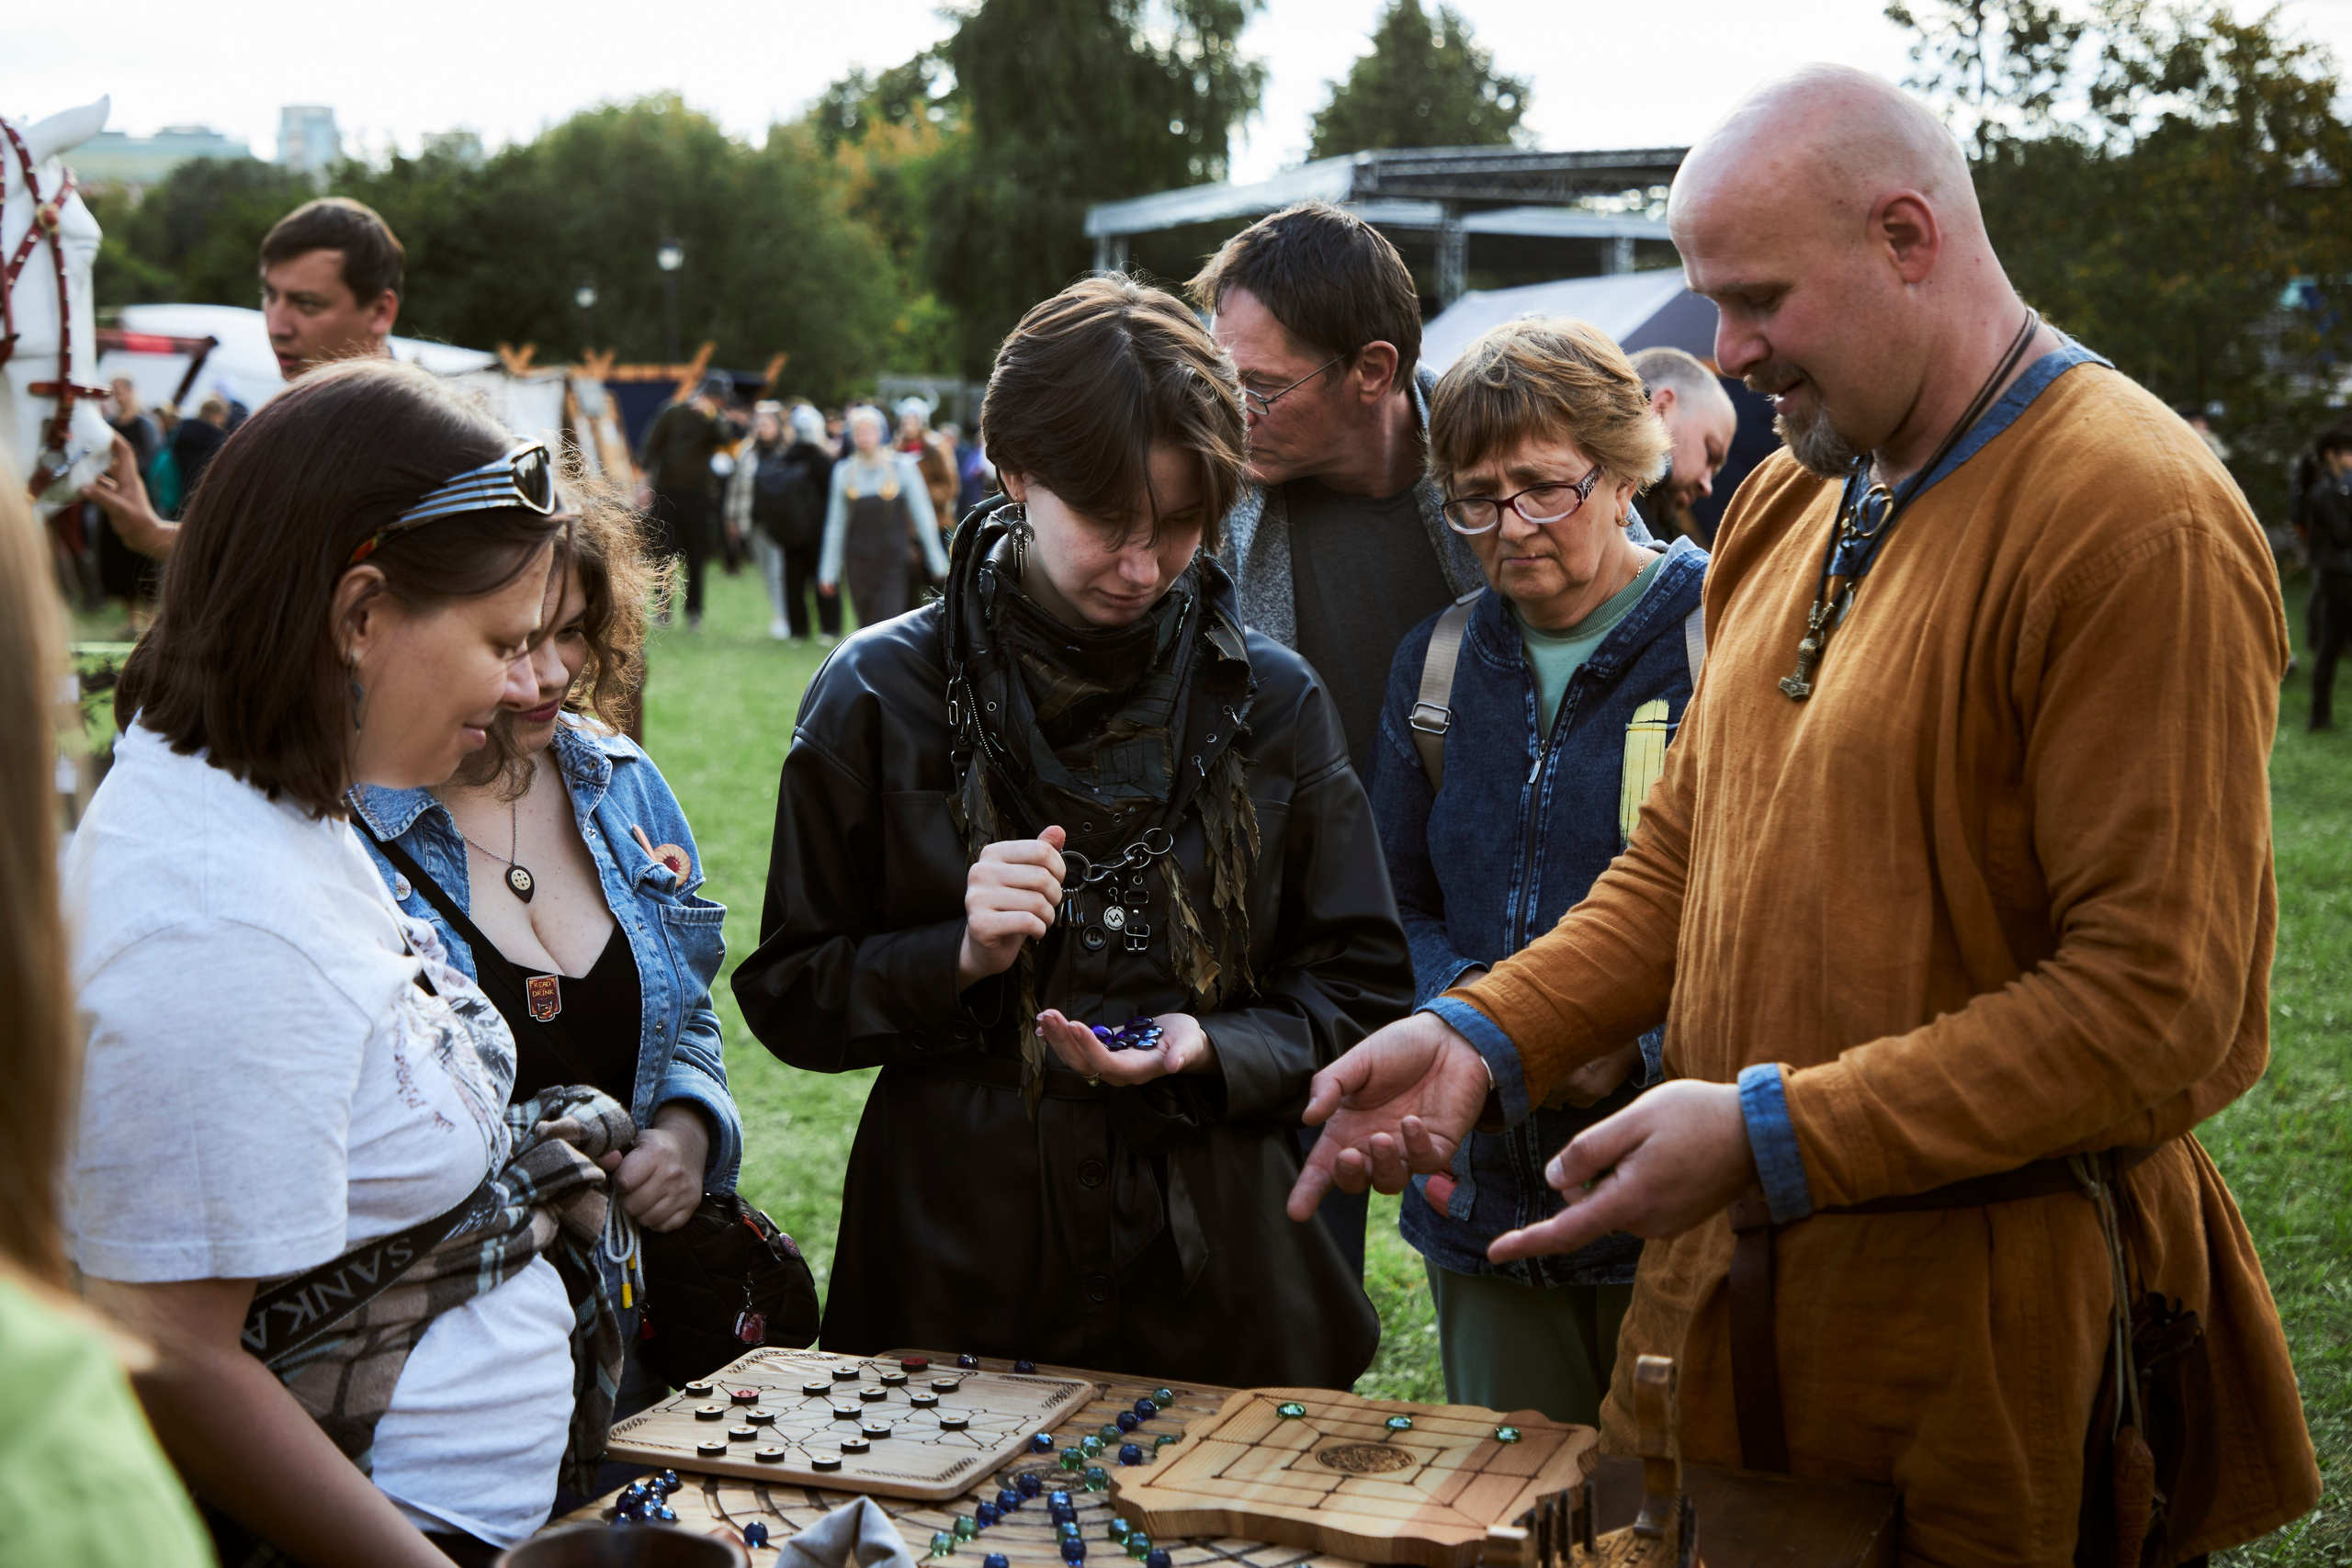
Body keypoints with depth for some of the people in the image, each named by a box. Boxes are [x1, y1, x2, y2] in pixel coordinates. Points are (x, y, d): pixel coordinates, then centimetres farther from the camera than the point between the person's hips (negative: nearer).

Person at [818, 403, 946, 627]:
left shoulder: (902, 466, -2)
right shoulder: (844, 471, 4)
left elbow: (923, 517, 2)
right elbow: (836, 525, 10)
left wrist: (938, 566, 2)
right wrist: (829, 573, 11)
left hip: (894, 565, -3)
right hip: (860, 565, 3)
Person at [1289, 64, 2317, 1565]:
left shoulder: (2139, 521, -17)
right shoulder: (1789, 501, 10)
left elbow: (2166, 1009, -20)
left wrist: (1776, 1130, -21)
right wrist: (1484, 1036, -1)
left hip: (1980, 1325, -7)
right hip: (1723, 1277, 7)